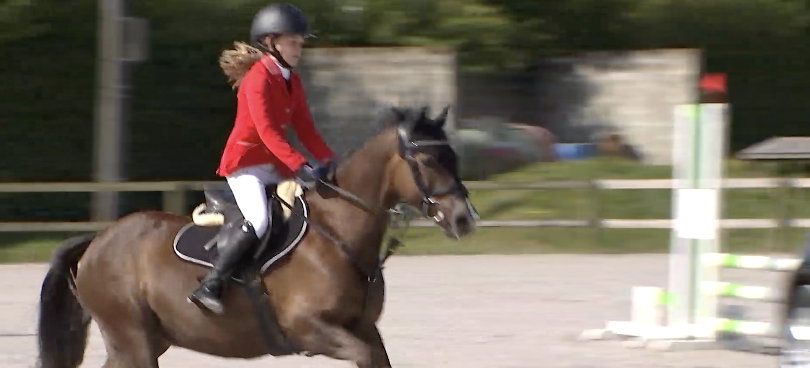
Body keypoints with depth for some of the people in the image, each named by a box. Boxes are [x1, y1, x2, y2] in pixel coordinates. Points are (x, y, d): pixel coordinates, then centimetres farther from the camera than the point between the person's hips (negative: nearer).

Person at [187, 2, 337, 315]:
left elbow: (304, 128, 13)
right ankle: (209, 286, -26)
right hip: (246, 163, -9)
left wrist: (329, 161, -1)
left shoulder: (291, 81, 13)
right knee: (258, 221, -30)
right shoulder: (258, 80, -15)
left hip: (275, 166, 9)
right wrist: (299, 167, -34)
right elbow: (267, 131, -25)